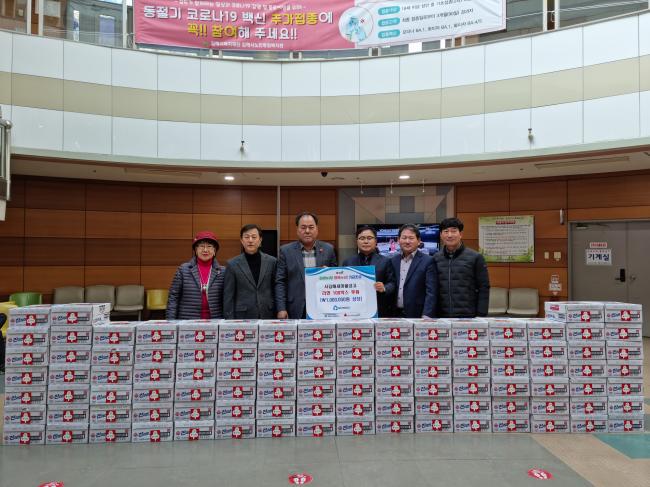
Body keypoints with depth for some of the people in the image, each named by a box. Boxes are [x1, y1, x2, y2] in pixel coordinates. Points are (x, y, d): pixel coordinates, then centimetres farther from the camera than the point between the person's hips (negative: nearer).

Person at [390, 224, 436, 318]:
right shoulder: (392, 260, 8)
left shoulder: (427, 261, -3)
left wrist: (426, 316, -16)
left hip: (416, 315, -3)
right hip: (394, 315, 3)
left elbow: (431, 293, -8)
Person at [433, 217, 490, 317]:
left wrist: (481, 315, -6)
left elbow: (483, 288, 0)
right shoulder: (435, 259, 7)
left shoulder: (475, 257, 0)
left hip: (468, 316, -2)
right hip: (441, 316, 2)